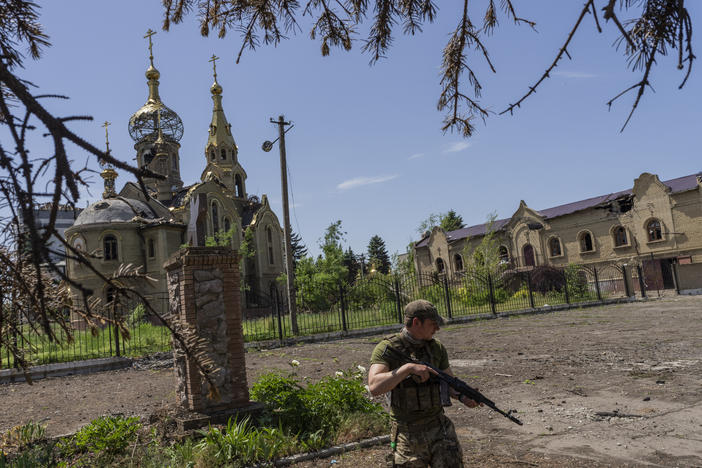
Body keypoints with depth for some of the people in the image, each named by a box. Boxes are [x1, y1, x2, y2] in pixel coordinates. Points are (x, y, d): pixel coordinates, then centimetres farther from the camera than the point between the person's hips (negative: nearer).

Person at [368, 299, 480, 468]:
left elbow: (450, 382, 13)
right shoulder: (386, 348, -11)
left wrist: (462, 396, -8)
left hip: (439, 429, 3)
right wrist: (408, 367, -30)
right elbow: (374, 387, -24)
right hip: (407, 434, -3)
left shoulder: (437, 347, 5)